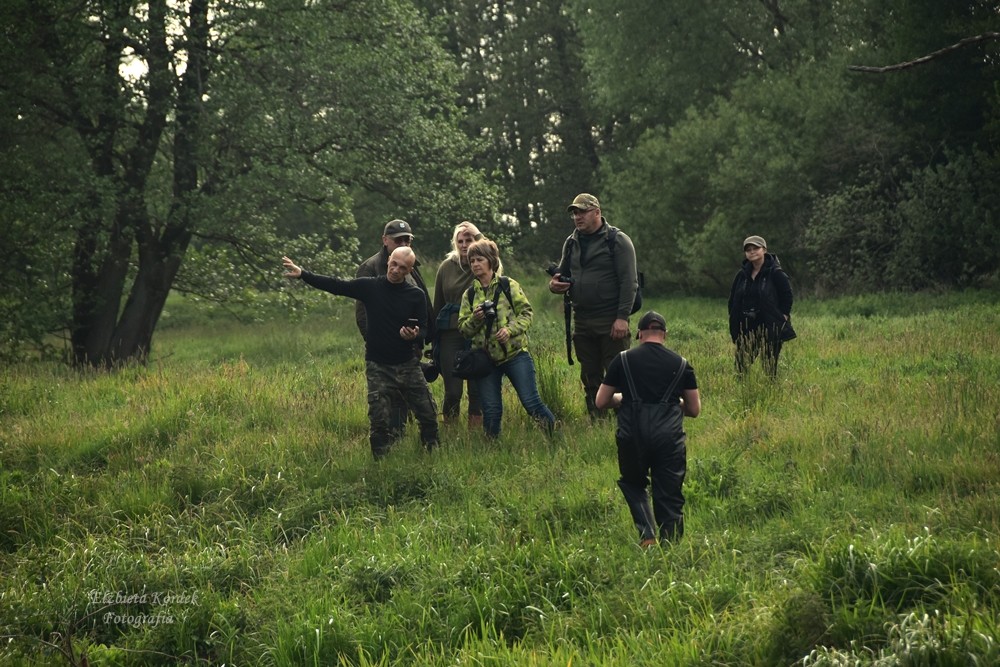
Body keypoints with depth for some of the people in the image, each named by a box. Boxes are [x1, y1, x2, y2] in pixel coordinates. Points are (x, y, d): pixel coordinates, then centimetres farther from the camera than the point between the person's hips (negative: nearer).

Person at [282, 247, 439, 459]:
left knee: (428, 414, 4)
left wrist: (415, 334, -22)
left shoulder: (416, 295, -4)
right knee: (378, 421, -5)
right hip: (378, 366, -1)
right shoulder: (370, 287, -5)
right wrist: (302, 274, -12)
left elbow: (424, 328, 2)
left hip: (408, 365, 1)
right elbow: (335, 286, -5)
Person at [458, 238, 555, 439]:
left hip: (515, 353, -3)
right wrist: (475, 319, -14)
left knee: (531, 401, -7)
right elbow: (463, 328, 7)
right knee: (491, 410, 3)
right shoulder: (470, 294, 9)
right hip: (485, 358, 3)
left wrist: (510, 329, -18)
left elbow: (526, 312, -3)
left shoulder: (508, 285, 0)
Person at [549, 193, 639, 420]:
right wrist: (554, 285, 1)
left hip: (611, 322, -6)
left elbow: (629, 282, -10)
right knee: (590, 379, 9)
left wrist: (622, 317, -18)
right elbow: (562, 274, 26)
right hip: (582, 320, 6)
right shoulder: (571, 243, 14)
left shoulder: (617, 241, -4)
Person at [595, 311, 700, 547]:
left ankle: (648, 536, 4)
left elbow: (601, 401, 12)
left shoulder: (623, 360, 7)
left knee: (633, 484, 22)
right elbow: (694, 410, 16)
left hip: (632, 437, 0)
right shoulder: (681, 364, 10)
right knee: (669, 496, 8)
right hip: (669, 438, 0)